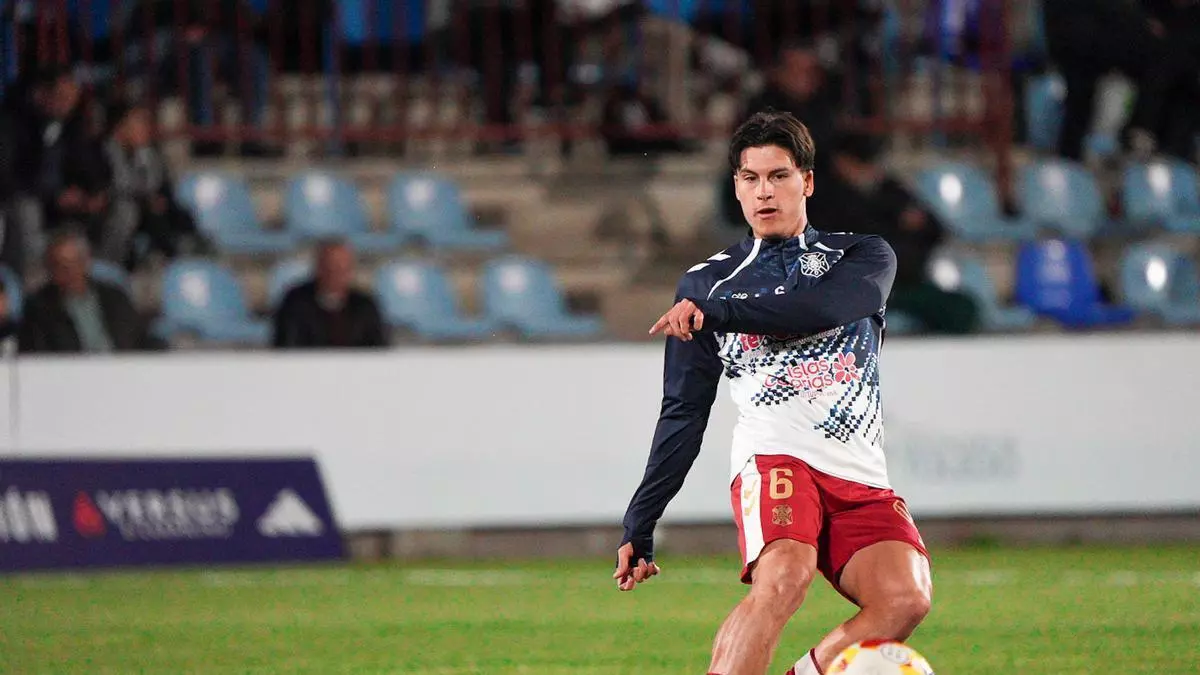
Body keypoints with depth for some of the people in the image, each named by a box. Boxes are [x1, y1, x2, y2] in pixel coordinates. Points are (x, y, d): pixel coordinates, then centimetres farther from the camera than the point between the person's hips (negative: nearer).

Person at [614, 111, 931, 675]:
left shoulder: (864, 257, 16)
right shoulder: (706, 282, 19)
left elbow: (820, 308, -9)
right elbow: (683, 414, 19)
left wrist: (713, 311, -6)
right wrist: (639, 527, 13)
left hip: (861, 478, 2)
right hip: (776, 457, -2)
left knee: (906, 599, -25)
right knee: (783, 578, -33)